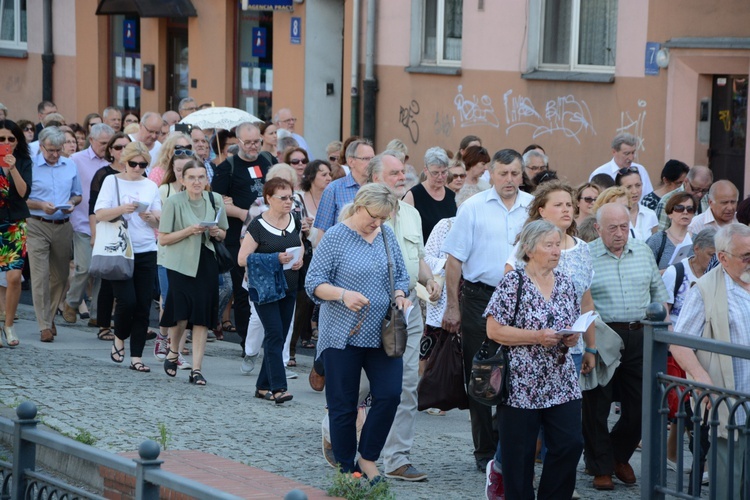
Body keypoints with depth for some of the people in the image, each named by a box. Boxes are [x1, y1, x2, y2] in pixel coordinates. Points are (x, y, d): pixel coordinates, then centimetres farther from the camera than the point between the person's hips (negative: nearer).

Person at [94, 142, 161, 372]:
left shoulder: (151, 186, 11)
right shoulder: (112, 181, 2)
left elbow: (160, 222, 12)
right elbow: (99, 214, -7)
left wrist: (150, 217, -10)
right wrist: (122, 209, -22)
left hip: (146, 252, 3)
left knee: (143, 305, -1)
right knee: (127, 300, -14)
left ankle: (137, 357, 5)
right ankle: (119, 339, 15)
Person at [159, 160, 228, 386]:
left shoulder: (215, 200, 5)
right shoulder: (173, 202, -6)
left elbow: (223, 234, 16)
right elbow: (163, 239, -6)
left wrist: (216, 232, -6)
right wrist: (188, 231, -19)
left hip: (206, 263, 3)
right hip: (180, 263, -3)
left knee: (202, 317, 0)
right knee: (181, 314, -7)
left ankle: (196, 369, 4)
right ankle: (173, 353, 22)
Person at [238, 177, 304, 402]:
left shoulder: (295, 222, 8)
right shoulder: (258, 225, -10)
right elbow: (242, 259, -13)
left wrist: (299, 260, -3)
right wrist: (275, 259, -23)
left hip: (289, 289, 6)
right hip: (265, 289, -6)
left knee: (279, 337, 8)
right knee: (275, 335, -13)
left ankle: (263, 386, 17)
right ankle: (278, 388, -14)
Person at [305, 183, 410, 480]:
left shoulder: (387, 235, 10)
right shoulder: (335, 237, -6)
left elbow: (401, 273, 18)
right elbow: (314, 282, -8)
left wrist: (400, 294, -3)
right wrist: (343, 294, -24)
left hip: (382, 334, 4)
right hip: (344, 334, -4)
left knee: (389, 395, -7)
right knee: (343, 406, 3)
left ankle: (368, 458, 10)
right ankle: (346, 469, 14)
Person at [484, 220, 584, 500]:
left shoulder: (565, 283, 10)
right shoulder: (512, 284, -8)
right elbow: (493, 330, -12)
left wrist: (573, 337, -2)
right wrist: (537, 337, -19)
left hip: (562, 384, 5)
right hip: (521, 387, -5)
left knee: (570, 445, -4)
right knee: (519, 454, 1)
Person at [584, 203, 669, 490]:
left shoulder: (643, 252, 9)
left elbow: (658, 291, 18)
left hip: (639, 335, 4)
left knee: (639, 404, 7)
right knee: (597, 405, 1)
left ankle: (619, 456, 28)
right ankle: (601, 467, 14)